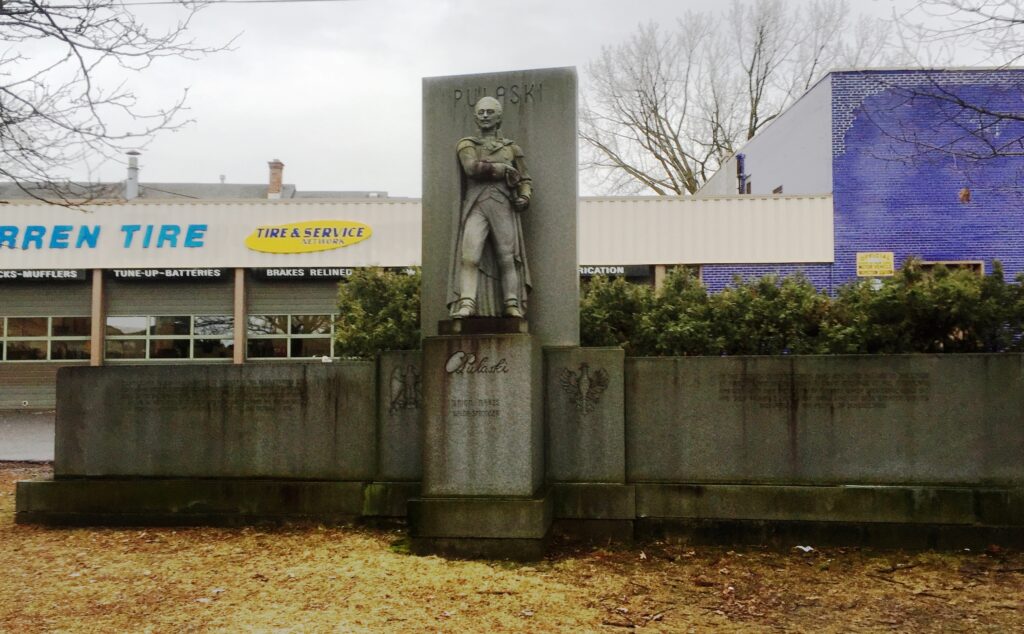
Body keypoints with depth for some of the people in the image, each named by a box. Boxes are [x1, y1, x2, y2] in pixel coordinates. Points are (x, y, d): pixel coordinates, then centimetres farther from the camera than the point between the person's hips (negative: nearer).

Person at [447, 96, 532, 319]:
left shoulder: (512, 148, 20)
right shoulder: (466, 145, 14)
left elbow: (525, 179, 20)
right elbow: (472, 167, -7)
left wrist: (525, 197, -1)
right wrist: (503, 169, -3)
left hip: (503, 207, 2)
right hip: (476, 207, -1)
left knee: (507, 257, -3)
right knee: (469, 256, -15)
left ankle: (512, 305, -2)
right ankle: (466, 304, -20)